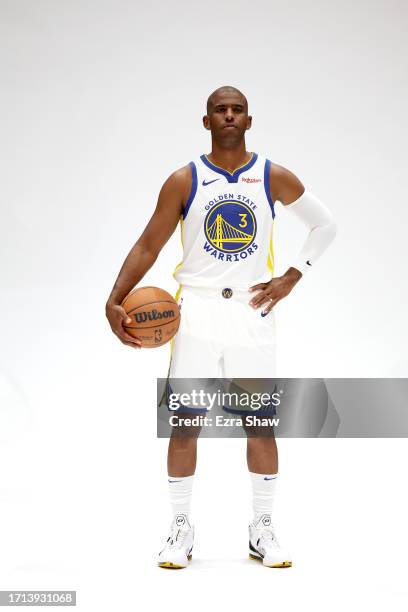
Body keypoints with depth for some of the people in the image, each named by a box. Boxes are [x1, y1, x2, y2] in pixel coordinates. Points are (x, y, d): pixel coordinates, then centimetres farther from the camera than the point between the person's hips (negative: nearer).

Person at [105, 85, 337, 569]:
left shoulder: (273, 178, 1)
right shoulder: (183, 181, -1)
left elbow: (325, 225, 12)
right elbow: (147, 247, 0)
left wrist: (290, 279, 1)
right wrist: (114, 302, -12)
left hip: (251, 312, 1)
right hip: (197, 312, 0)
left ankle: (262, 532, 15)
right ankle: (180, 530, 12)